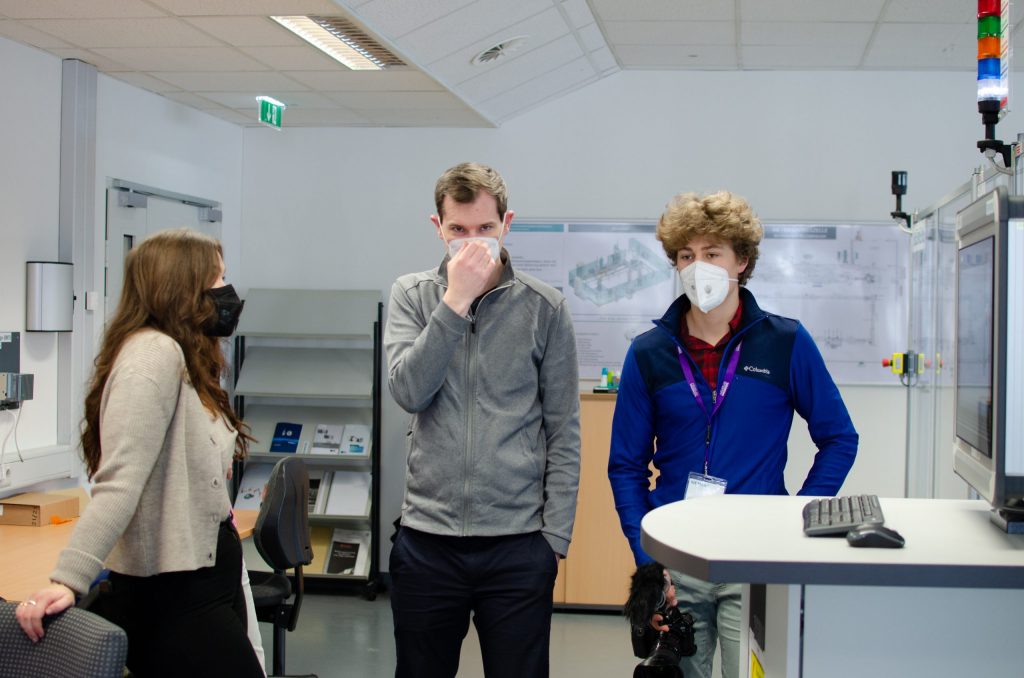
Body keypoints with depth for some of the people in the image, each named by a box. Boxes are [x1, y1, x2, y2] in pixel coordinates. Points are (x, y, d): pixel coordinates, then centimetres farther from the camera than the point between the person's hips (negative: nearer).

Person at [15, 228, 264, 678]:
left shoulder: (180, 357, 16)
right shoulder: (154, 353, -15)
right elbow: (119, 482, -25)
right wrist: (69, 581, -30)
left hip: (203, 581, 10)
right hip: (173, 596, -10)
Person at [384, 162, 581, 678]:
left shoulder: (544, 307, 0)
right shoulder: (412, 296, 4)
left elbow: (563, 432, 2)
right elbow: (408, 391, -11)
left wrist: (555, 537, -2)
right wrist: (456, 300, -14)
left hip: (519, 543, -1)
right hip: (426, 538, 1)